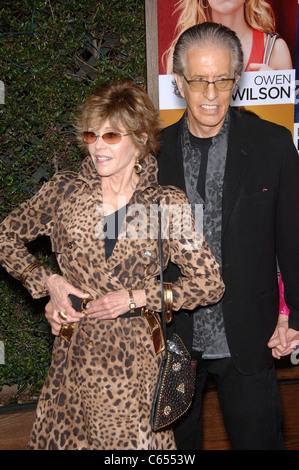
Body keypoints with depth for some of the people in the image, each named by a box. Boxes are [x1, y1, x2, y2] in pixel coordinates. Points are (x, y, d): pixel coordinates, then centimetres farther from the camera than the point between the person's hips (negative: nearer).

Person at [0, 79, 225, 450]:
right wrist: (47, 282, -2)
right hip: (75, 354, 2)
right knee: (65, 438, 12)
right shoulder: (64, 190, -2)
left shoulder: (167, 204, -6)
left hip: (137, 362, -1)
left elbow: (210, 285, -5)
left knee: (136, 440, 8)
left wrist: (137, 297, -12)